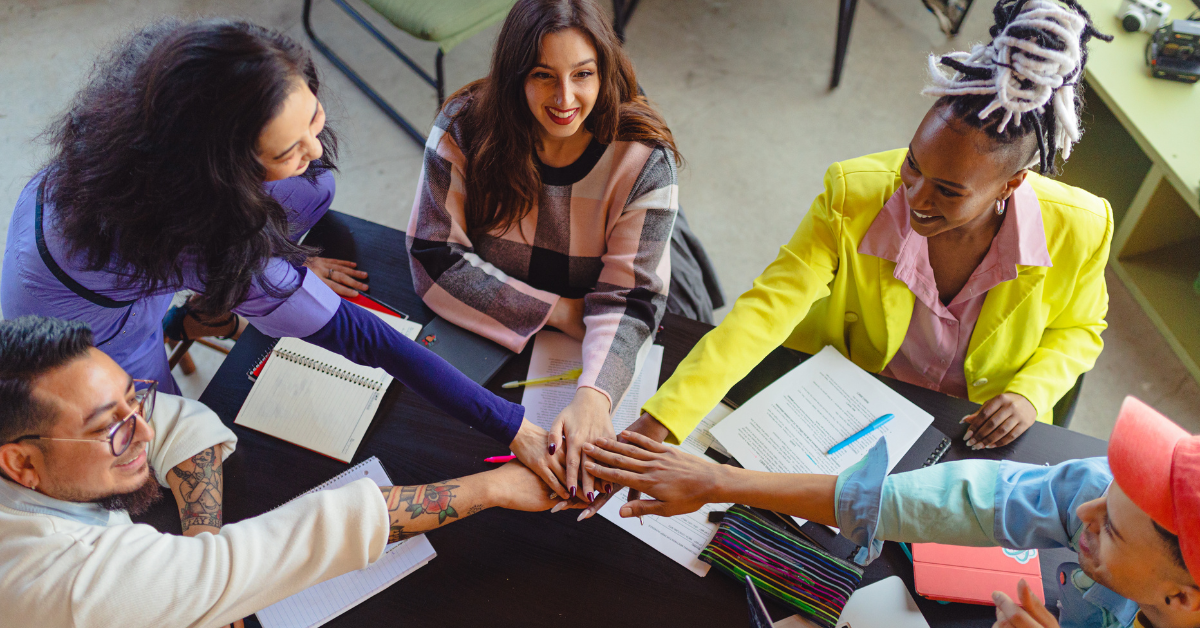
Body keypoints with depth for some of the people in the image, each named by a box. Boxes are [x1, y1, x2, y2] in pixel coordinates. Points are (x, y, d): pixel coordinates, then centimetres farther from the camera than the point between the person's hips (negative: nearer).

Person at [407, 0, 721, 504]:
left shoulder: (644, 158, -19)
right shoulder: (466, 126, -17)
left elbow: (628, 299, -23)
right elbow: (433, 255, -17)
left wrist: (593, 397, -42)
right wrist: (559, 312, -22)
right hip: (489, 333, 1)